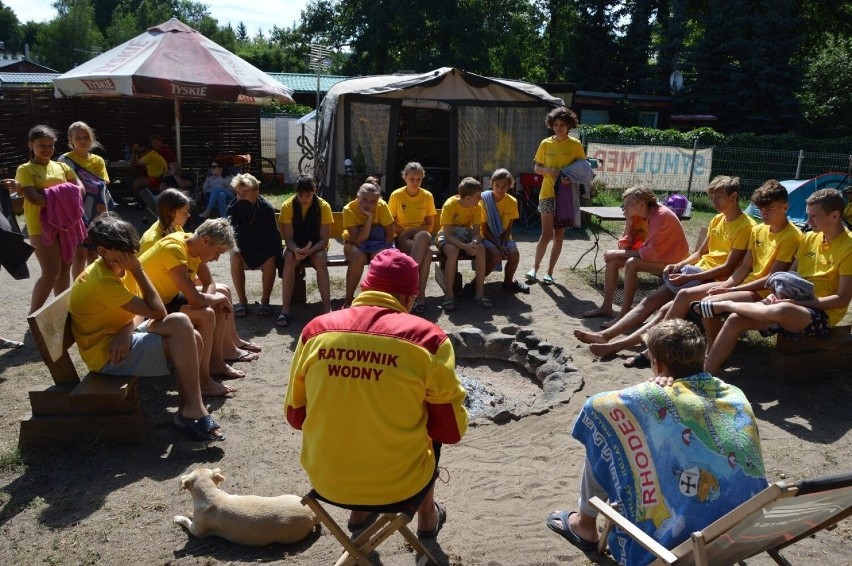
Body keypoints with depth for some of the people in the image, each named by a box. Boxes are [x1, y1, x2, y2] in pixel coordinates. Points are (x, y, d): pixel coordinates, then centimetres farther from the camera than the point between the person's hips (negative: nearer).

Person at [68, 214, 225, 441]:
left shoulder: (119, 268, 4)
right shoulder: (103, 281, -25)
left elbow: (138, 313, 3)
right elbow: (158, 313, -25)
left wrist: (126, 331, -20)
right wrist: (137, 270, -22)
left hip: (120, 338, 9)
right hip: (108, 354, -9)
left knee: (190, 339, 1)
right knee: (179, 322, -24)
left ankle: (187, 409, 0)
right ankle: (194, 408, -21)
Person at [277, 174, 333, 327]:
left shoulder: (323, 207, -14)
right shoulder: (287, 206, -13)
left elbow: (324, 239, -14)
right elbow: (288, 238, -13)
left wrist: (309, 251, -33)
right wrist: (296, 250, -36)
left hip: (316, 247, 0)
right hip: (295, 246, 1)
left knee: (320, 258, -35)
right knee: (289, 258, -34)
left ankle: (327, 308, -34)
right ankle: (285, 309, -34)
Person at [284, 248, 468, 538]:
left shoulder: (316, 330, -8)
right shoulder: (427, 337, -16)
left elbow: (295, 416, 3)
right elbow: (453, 429, -8)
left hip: (325, 480, 3)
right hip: (398, 485, -2)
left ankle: (359, 514, 43)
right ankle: (427, 517, 43)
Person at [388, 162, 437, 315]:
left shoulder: (427, 196, 3)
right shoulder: (396, 195, -2)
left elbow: (429, 225, 5)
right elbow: (391, 223, 2)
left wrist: (414, 230, -14)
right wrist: (404, 232, -16)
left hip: (422, 235, 2)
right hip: (402, 238, -2)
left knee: (423, 236, -38)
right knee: (427, 251, -35)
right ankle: (420, 295, -36)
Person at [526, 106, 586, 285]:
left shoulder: (575, 145, 0)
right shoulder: (545, 144, 2)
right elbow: (537, 168, 6)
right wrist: (549, 171, -14)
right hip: (548, 193, -1)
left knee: (559, 235, 6)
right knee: (547, 234, -8)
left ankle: (549, 272, 15)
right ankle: (535, 267, 9)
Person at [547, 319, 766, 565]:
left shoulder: (656, 397, -13)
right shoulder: (735, 395, 4)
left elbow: (596, 406, -2)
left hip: (683, 535, -6)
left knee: (602, 443, 7)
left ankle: (585, 525, 26)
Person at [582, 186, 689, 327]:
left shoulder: (662, 217, -26)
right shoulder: (637, 216, -3)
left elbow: (651, 253, -30)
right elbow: (625, 246, -3)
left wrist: (619, 253, -23)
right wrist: (629, 222, -15)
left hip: (672, 262, -9)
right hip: (654, 255, 9)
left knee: (631, 264, -31)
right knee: (612, 259, -1)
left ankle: (624, 315, -26)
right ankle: (606, 307, 2)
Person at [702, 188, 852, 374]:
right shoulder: (809, 237, 10)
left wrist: (798, 302, -19)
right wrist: (778, 293, -4)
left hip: (821, 315, -7)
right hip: (794, 304, 7)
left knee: (782, 311, -41)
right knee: (736, 319, -17)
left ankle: (723, 305, -18)